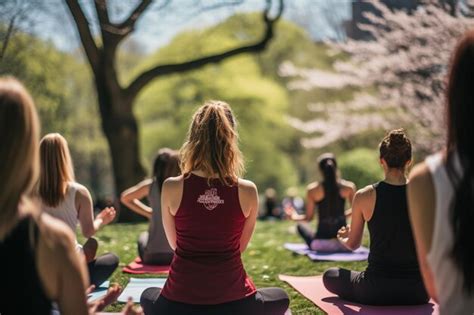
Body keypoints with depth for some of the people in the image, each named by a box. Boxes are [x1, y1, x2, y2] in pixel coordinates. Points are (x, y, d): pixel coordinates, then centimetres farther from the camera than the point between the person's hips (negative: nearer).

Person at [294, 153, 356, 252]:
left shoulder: (312, 189, -7)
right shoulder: (349, 187, -4)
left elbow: (308, 218, 0)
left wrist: (293, 216, 20)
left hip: (320, 242, -1)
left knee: (300, 225, 29)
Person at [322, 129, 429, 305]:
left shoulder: (364, 197, -8)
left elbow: (353, 244, 5)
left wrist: (342, 238, 29)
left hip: (376, 291, -3)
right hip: (417, 292, 3)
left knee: (330, 276, 24)